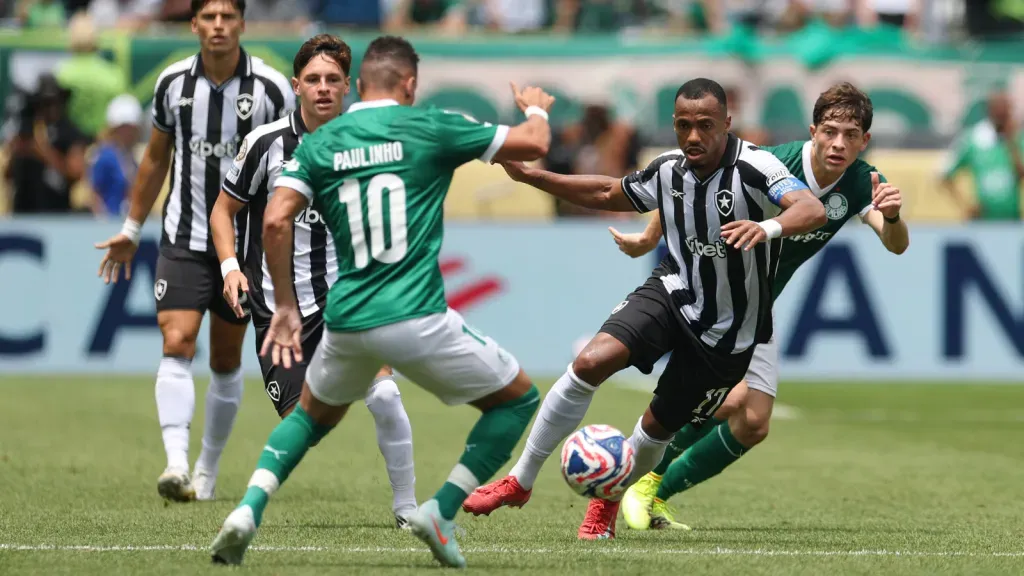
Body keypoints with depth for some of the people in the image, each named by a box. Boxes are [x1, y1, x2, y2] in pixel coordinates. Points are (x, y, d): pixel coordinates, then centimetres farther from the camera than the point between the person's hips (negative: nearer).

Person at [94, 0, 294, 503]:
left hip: (244, 242, -1)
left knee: (226, 361, 8)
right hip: (183, 240, 1)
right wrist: (131, 229, 18)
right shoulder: (173, 83, -1)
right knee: (176, 344, -16)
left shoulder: (271, 89, -9)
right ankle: (176, 463, -26)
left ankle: (208, 470, 23)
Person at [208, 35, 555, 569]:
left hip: (346, 321, 4)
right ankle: (440, 513, 6)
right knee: (518, 399, 15)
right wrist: (536, 109, 28)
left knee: (313, 413, 32)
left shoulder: (318, 144, 8)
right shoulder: (430, 127, -1)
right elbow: (534, 145, 5)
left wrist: (285, 307, 6)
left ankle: (248, 509, 10)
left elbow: (275, 221, -4)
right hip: (416, 319, -4)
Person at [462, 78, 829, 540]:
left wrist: (768, 227, -61)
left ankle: (609, 498, 40)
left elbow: (812, 210, -39)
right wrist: (530, 176, 10)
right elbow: (610, 194, 16)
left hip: (727, 330, -3)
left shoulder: (753, 168, -23)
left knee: (660, 425, 6)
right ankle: (520, 481, -9)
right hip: (673, 293, 3)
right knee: (592, 361, -20)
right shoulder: (668, 171, -4)